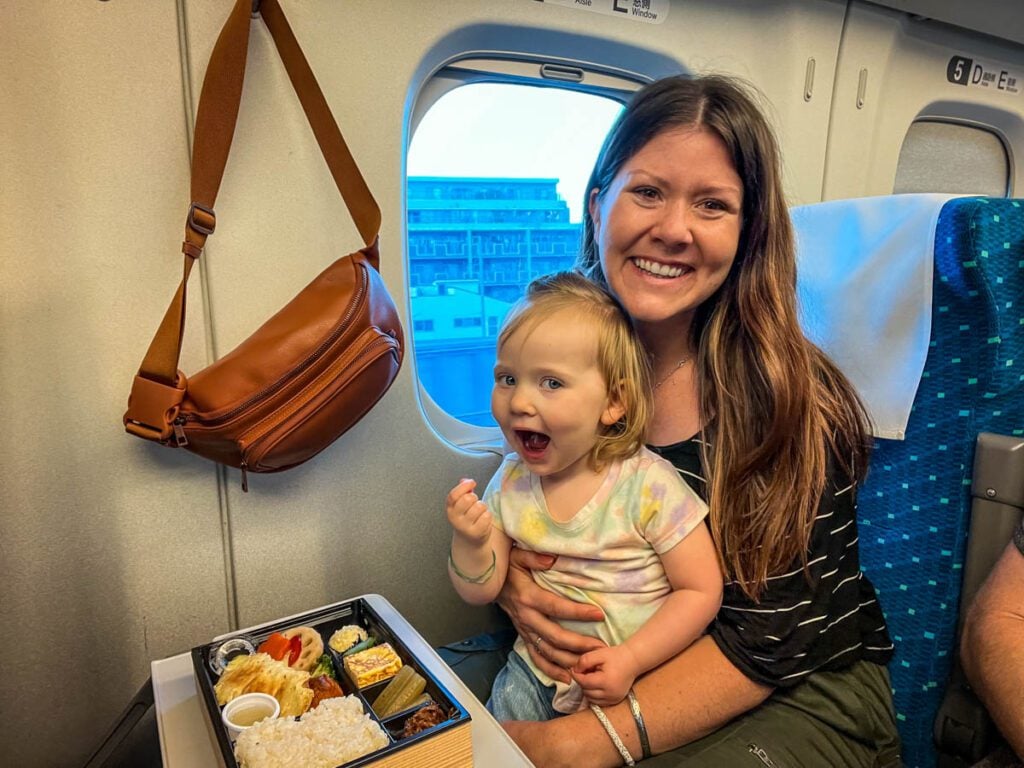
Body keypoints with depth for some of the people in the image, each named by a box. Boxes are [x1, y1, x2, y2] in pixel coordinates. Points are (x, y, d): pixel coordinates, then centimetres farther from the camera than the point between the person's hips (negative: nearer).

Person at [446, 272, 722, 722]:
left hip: (642, 672, -3)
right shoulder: (510, 482, -6)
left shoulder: (648, 486, -19)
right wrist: (469, 543, -21)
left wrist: (631, 659, -21)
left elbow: (701, 591, -12)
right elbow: (481, 592, 0)